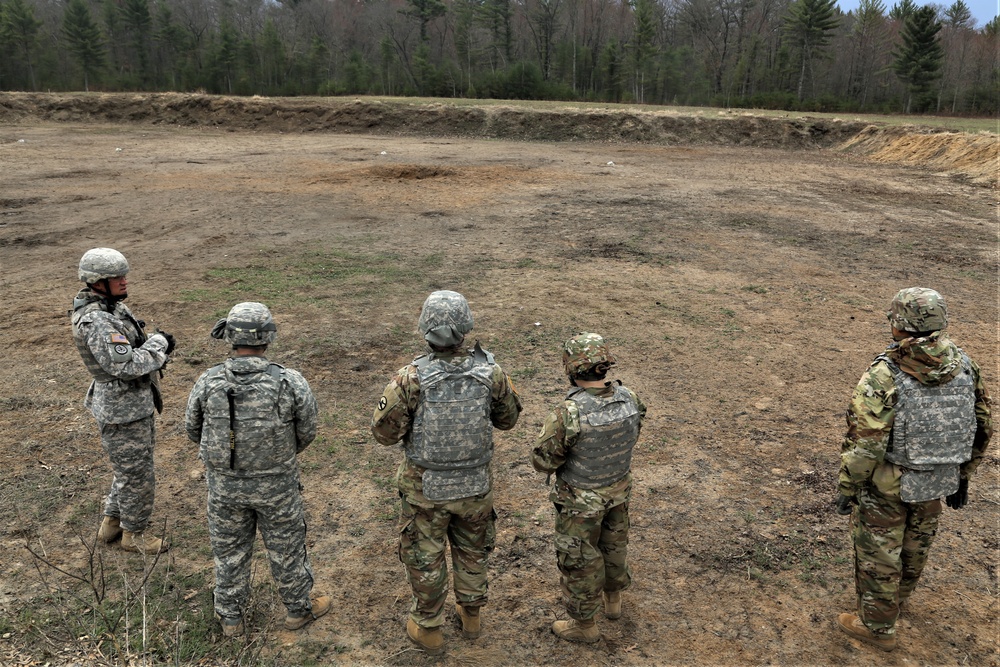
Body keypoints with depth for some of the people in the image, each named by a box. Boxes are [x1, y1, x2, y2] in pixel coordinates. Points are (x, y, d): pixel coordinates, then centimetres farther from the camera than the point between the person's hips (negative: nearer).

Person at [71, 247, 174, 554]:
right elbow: (127, 365, -33)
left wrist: (156, 346, -5)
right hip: (122, 411, -10)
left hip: (135, 403, 10)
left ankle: (112, 523, 42)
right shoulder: (96, 322, -26)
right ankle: (134, 535, 26)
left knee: (129, 468, 25)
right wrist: (159, 343, -19)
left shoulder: (112, 307, 5)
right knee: (136, 475, 7)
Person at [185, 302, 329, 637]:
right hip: (277, 483, -2)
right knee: (286, 546, 19)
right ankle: (298, 609, 38)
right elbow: (306, 432, -8)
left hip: (224, 483, 2)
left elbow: (193, 429, -1)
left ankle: (230, 617, 40)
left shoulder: (208, 382, -17)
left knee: (230, 548, 22)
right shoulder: (290, 382, -22)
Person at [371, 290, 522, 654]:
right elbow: (508, 418, -1)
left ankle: (428, 629, 38)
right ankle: (470, 615, 46)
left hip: (425, 487, -2)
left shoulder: (411, 377, -25)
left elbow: (384, 432, -16)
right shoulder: (490, 373, -17)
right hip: (476, 484, 2)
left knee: (424, 557, 19)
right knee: (472, 550, 26)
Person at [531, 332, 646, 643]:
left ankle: (583, 624, 37)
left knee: (578, 560, 16)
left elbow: (543, 461, -22)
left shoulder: (568, 414, -34)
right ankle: (613, 598, 53)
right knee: (614, 544, 29)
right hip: (619, 490, 6)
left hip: (581, 501, -5)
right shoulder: (629, 399, -16)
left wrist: (555, 427, -6)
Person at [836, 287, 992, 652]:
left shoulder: (884, 376, -29)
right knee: (916, 540, 28)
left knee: (878, 553, 14)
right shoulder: (964, 365, -10)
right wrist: (962, 477, 15)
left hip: (889, 484, -6)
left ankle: (878, 626, 30)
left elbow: (863, 444, -27)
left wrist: (847, 489, -11)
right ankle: (898, 594, 53)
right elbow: (981, 428, 2)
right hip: (938, 481, 6)